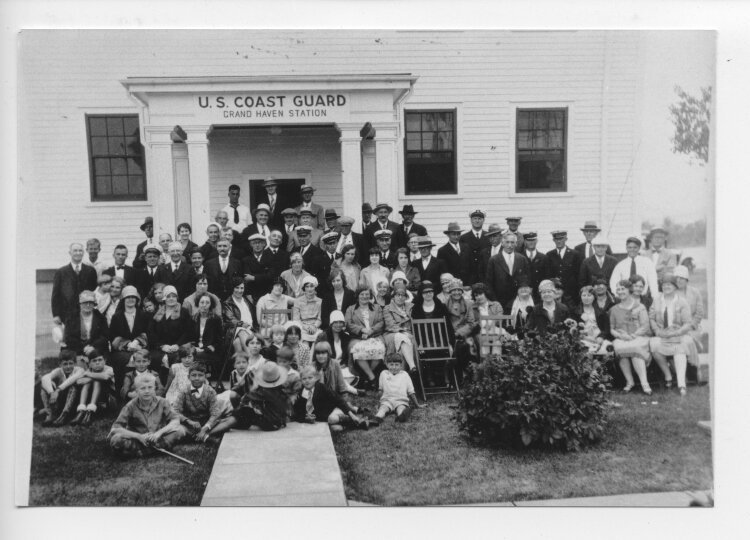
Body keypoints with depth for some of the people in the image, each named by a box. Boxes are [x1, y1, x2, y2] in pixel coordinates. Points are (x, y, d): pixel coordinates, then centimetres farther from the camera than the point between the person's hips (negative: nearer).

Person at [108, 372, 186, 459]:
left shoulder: (162, 402, -3)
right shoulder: (131, 406, -8)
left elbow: (176, 421, -9)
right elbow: (115, 428, -15)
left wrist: (159, 432, -26)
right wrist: (139, 436, -25)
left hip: (158, 438, 2)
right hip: (138, 440, -2)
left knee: (180, 430, -21)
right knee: (116, 440, -30)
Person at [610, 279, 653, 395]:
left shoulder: (639, 307, 9)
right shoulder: (614, 309, 17)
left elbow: (645, 327, 0)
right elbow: (612, 329, 13)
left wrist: (633, 335, -16)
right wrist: (620, 335, -9)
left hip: (639, 337, -2)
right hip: (621, 339, 2)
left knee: (635, 347, -36)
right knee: (618, 347, -33)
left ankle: (644, 383, -37)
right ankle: (629, 381, -24)